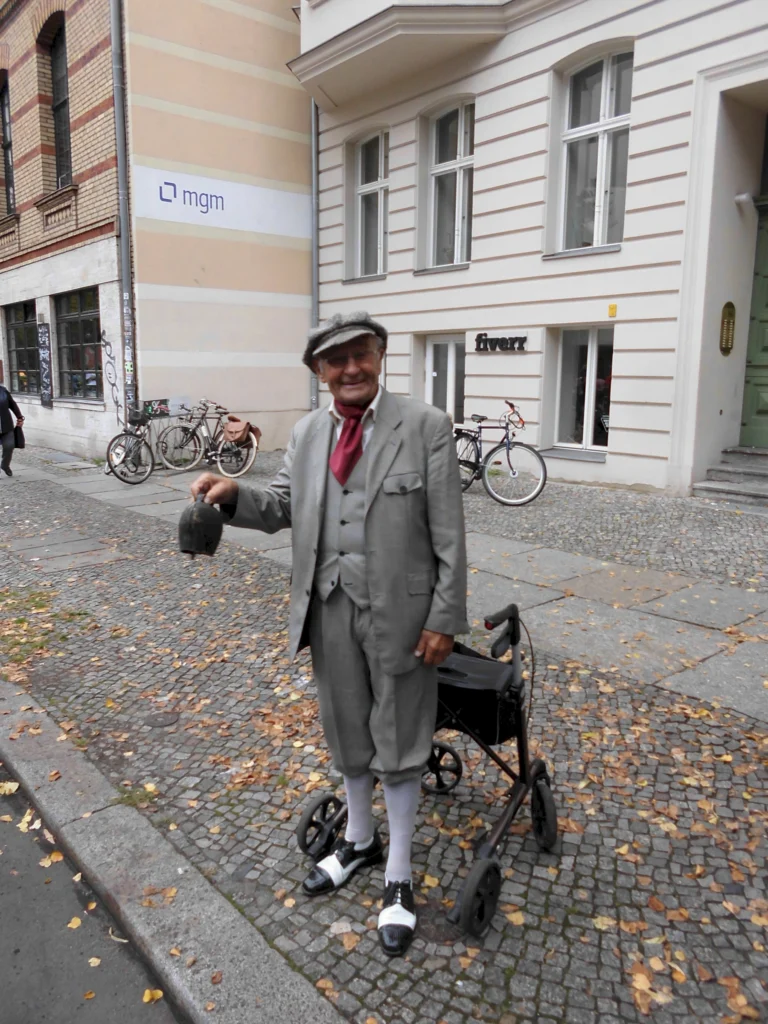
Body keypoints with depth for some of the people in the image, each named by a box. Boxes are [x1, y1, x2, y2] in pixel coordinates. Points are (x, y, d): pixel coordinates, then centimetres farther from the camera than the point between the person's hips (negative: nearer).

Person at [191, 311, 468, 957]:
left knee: (398, 742, 9)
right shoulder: (307, 434, 4)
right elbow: (282, 508, 10)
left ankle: (399, 878, 30)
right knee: (347, 732, 21)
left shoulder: (425, 427, -10)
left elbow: (449, 533, -11)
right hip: (330, 607, 5)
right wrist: (234, 495, -11)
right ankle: (360, 839, 46)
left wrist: (445, 618, -13)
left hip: (399, 610, -4)